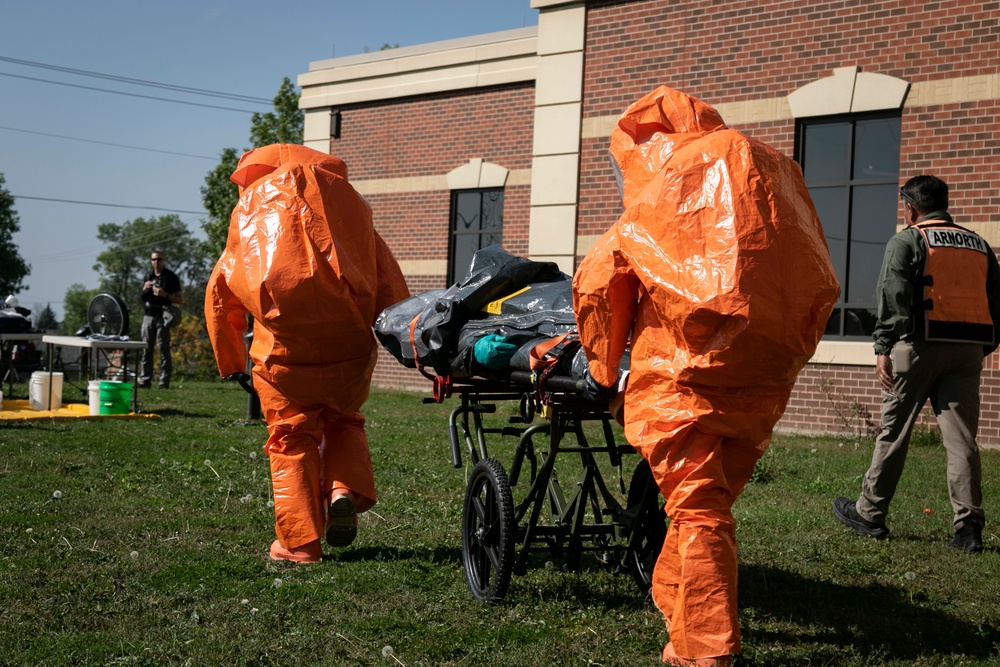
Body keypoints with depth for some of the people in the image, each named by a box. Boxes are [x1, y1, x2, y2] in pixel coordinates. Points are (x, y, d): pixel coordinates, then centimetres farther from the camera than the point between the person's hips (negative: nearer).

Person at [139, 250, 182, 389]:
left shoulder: (171, 277, 2)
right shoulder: (147, 276, 16)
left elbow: (180, 300, 0)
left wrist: (165, 295, -15)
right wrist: (145, 289, 2)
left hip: (162, 316, -5)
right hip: (148, 315, 5)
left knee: (163, 349, -6)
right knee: (146, 349, 3)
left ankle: (164, 381, -6)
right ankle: (145, 379, 6)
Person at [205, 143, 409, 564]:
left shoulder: (248, 218, 20)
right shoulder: (348, 207, 21)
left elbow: (219, 299, 21)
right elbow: (389, 282, 10)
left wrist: (232, 364, 27)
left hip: (284, 348, -1)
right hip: (349, 344, 2)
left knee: (291, 437, 8)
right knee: (343, 419, 23)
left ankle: (298, 542, 6)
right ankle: (346, 490, 0)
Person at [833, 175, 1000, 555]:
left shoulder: (907, 241, 1)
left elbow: (893, 296, -10)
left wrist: (883, 348, -12)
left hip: (919, 345, -4)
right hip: (968, 350, 4)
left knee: (893, 432, 4)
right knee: (961, 438, 2)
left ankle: (869, 514, 14)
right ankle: (968, 528, -3)